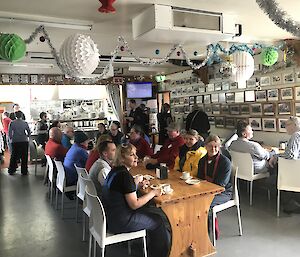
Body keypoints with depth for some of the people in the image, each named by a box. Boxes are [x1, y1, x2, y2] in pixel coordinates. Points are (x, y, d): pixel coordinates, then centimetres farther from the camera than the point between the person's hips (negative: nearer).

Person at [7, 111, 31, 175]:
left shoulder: (12, 123, -2)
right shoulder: (25, 123, -2)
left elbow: (9, 132, -3)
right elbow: (29, 132, 0)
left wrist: (10, 139, 12)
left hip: (15, 141, 1)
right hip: (24, 141, -1)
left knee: (14, 156, 12)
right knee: (24, 157, 6)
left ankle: (11, 171, 18)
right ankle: (24, 171, 11)